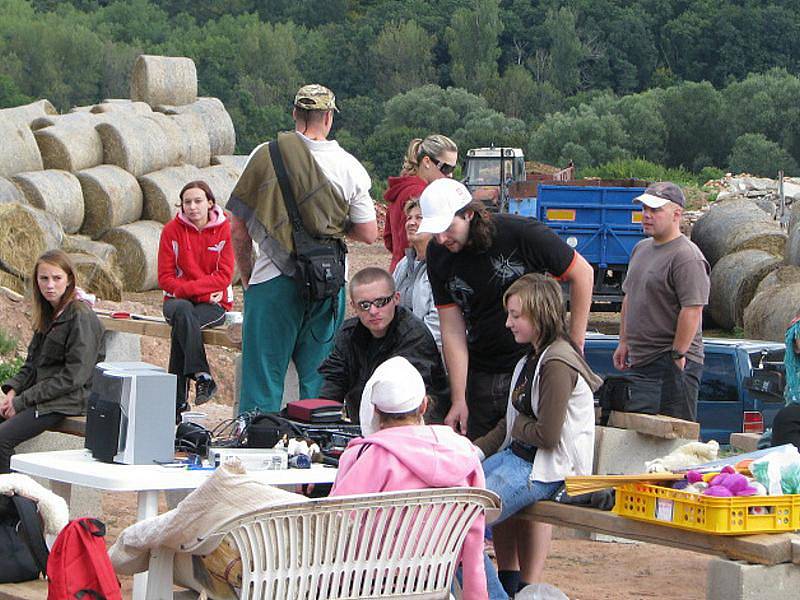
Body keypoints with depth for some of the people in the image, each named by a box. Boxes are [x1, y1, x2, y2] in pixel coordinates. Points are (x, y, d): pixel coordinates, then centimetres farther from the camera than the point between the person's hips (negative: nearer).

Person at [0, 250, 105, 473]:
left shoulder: (81, 317, -12)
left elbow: (74, 376, -17)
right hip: (41, 394, 8)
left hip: (70, 400, -8)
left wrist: (22, 401, -16)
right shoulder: (48, 314, 14)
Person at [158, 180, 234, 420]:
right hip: (178, 300, 1)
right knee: (183, 311, -36)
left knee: (181, 328, -32)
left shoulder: (225, 229, -2)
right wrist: (203, 289, -13)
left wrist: (188, 287, -17)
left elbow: (224, 276, -7)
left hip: (214, 304, -1)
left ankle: (178, 400, -30)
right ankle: (202, 375, -38)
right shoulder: (172, 230, 2)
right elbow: (165, 278, 0)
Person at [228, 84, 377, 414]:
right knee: (318, 383, 9)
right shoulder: (350, 167, 0)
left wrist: (247, 277, 11)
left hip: (273, 282, -2)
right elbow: (369, 233, 2)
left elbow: (238, 229, -1)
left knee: (262, 379, 3)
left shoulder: (265, 156, -3)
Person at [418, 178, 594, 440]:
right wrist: (458, 400, -10)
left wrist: (575, 347, -4)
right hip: (480, 375, 4)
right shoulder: (438, 255, -5)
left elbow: (582, 273, -5)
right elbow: (452, 330, -5)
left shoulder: (521, 233, -17)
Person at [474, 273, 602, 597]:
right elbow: (509, 425, 20)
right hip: (516, 455, 11)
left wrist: (517, 426, -2)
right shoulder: (531, 358, 15)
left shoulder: (557, 364, -17)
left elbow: (547, 435, -20)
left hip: (546, 468, -11)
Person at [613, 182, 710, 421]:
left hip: (672, 366, -9)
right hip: (638, 362, 9)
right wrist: (624, 342, 21)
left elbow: (692, 310, -20)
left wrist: (677, 355, -19)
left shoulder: (687, 256, -14)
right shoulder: (641, 249, 16)